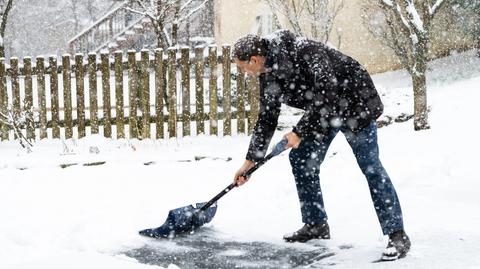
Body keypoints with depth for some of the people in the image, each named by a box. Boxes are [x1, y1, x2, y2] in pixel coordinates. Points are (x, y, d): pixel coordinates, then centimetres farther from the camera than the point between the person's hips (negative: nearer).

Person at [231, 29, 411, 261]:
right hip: (323, 111, 9)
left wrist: (300, 132, -31)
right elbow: (266, 119, 5)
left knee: (369, 165, -11)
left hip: (354, 101, -8)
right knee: (300, 160, 5)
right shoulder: (268, 76, -5)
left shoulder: (304, 52, -32)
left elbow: (325, 95, -35)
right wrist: (251, 160, 4)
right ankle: (316, 225, 18)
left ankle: (398, 235, -8)